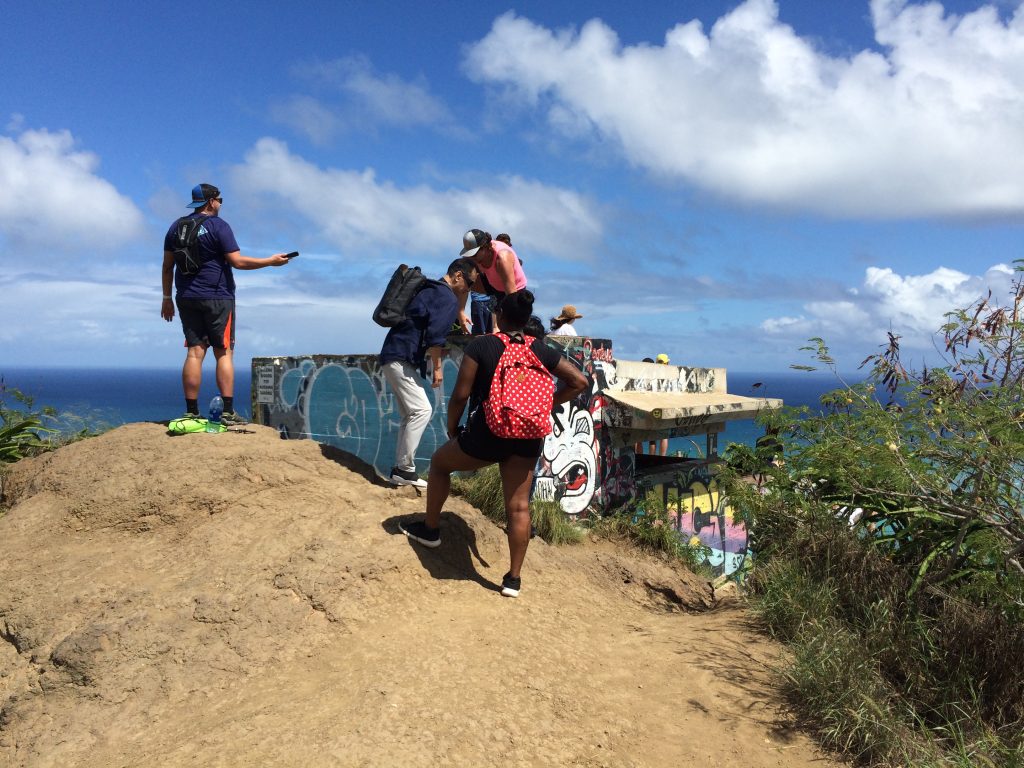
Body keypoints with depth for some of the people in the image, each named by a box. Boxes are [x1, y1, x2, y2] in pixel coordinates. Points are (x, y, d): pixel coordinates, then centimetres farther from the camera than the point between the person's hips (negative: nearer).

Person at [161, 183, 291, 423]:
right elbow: (237, 261, -13)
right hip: (217, 298, -5)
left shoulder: (177, 227, 12)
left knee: (195, 353, 4)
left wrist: (167, 298, 18)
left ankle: (191, 412, 1)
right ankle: (228, 412, -5)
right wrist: (271, 261, -5)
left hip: (186, 298, 5)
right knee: (224, 353, -2)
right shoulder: (218, 225, -7)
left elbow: (167, 266, 12)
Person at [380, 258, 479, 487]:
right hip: (401, 359, -10)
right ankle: (404, 468, -13)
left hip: (393, 357, 10)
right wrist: (437, 367, -14)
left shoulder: (430, 289, 21)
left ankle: (401, 469, 11)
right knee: (422, 410, -13)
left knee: (411, 414, 11)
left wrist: (435, 351, 26)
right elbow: (435, 334, -20)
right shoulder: (448, 298, -10)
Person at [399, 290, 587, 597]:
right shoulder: (541, 350, 5)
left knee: (439, 462, 23)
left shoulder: (481, 345, -6)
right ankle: (513, 578, 12)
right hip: (527, 437, 3)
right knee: (518, 506, 8)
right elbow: (579, 382, 5)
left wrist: (452, 428, 8)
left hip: (486, 433, -3)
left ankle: (430, 529, 36)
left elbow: (460, 395, -8)